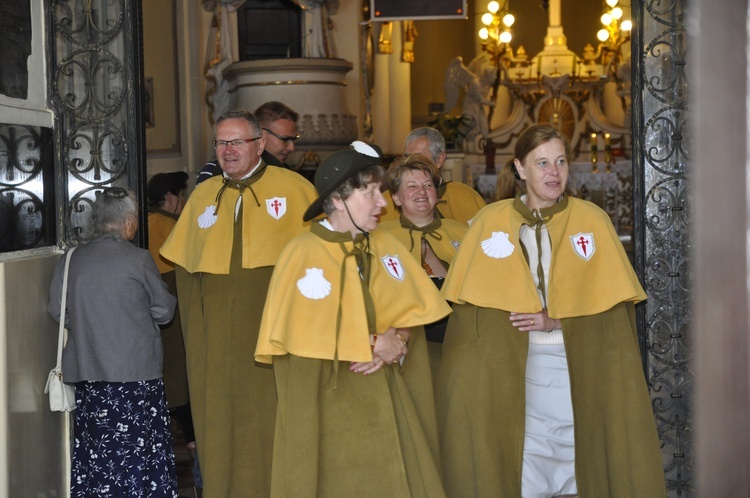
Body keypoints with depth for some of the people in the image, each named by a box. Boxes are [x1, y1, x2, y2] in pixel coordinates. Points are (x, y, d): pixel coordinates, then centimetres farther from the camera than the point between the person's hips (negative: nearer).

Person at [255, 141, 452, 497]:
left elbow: (414, 312, 8)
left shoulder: (386, 248, 5)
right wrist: (370, 344, -10)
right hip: (328, 409, -5)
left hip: (385, 401, 5)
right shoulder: (303, 254, -13)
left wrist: (398, 340, -12)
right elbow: (301, 339, -13)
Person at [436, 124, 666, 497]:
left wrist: (556, 322, -12)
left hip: (578, 369, 0)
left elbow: (612, 305, 0)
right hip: (516, 373, 0)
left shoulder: (592, 221, 1)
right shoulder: (491, 222, 3)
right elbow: (470, 306, 2)